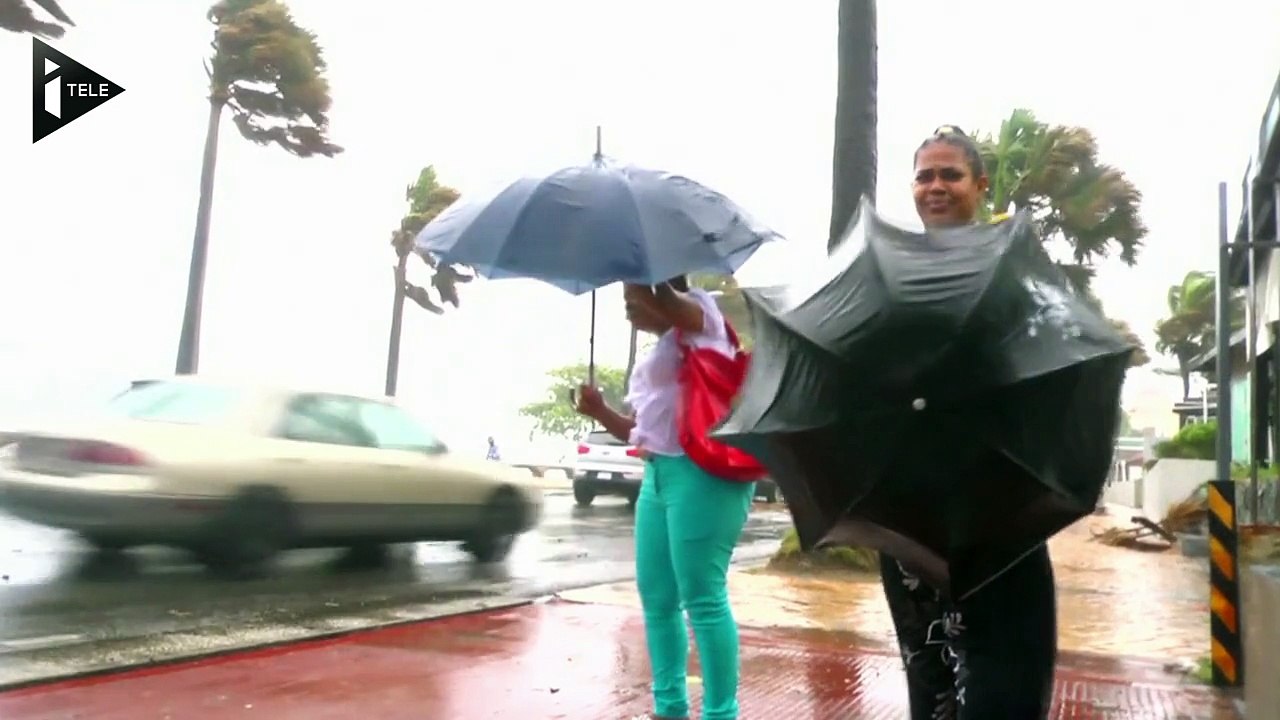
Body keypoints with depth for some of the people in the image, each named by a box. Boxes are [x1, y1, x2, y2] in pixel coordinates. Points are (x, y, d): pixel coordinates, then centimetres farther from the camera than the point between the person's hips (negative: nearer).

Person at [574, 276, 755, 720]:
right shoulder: (651, 360, 25)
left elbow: (663, 300, -23)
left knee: (702, 597, -9)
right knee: (656, 597, 11)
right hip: (659, 474, 10)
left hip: (701, 472, -9)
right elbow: (642, 431, 25)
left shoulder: (699, 312, 1)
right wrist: (600, 412, 12)